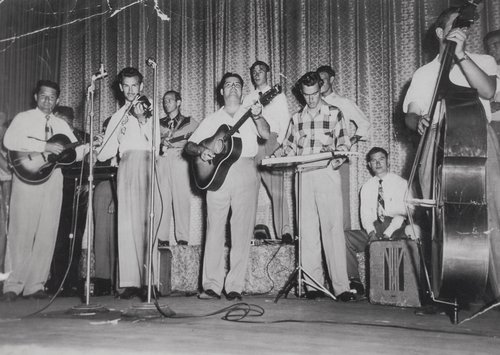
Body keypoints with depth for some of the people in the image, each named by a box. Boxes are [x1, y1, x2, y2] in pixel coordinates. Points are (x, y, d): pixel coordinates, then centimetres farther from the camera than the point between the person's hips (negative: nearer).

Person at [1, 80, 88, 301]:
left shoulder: (61, 125, 19)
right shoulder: (23, 118, 5)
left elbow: (76, 152, 14)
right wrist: (45, 146, -20)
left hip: (52, 181, 4)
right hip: (27, 178, -4)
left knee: (46, 235, 1)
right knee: (22, 233, -6)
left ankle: (35, 285, 6)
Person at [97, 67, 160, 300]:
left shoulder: (149, 110, 16)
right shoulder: (117, 117, 22)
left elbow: (156, 142, 1)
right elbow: (104, 155, 15)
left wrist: (142, 120, -9)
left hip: (146, 164, -2)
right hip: (126, 167, 2)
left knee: (146, 222, -11)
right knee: (126, 224, -7)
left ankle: (148, 281, -10)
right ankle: (130, 282, -7)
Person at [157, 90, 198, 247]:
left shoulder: (189, 122, 14)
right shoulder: (159, 124, 22)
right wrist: (161, 144, -7)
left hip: (180, 162, -2)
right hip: (162, 162, 2)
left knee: (182, 200, -8)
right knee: (162, 200, -5)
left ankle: (182, 238, -5)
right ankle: (162, 238, -3)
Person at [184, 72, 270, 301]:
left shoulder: (250, 116, 16)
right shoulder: (212, 120, 20)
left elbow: (266, 134, -3)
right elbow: (189, 145, 15)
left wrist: (257, 117, -21)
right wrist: (201, 150, -6)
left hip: (245, 173, -1)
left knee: (242, 232, -4)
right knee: (214, 230, -3)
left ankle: (235, 286, 1)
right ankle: (212, 285, 1)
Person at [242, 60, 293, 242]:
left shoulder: (277, 95, 14)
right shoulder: (248, 98, 21)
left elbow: (285, 122, 5)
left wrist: (279, 144, -8)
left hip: (270, 143, -3)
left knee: (276, 189, -10)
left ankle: (284, 231, -10)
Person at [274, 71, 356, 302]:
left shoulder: (334, 113, 8)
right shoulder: (296, 118, 17)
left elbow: (343, 144, 5)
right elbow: (289, 147, 18)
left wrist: (338, 158, -15)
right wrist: (274, 156, -1)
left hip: (327, 173, -3)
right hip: (303, 177, 3)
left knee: (333, 229, -8)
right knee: (308, 231, 1)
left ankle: (341, 286, -6)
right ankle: (312, 284, 6)